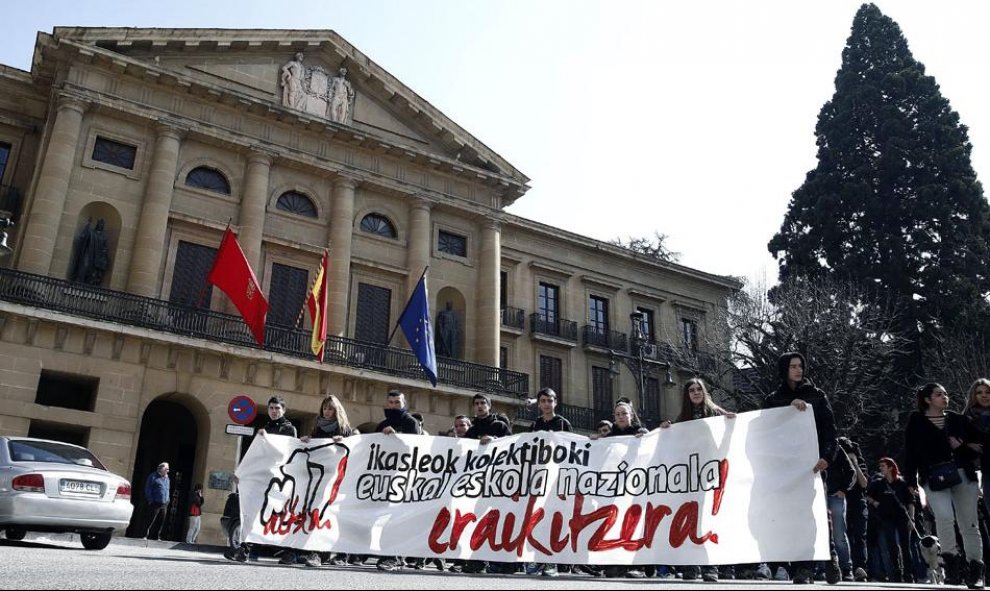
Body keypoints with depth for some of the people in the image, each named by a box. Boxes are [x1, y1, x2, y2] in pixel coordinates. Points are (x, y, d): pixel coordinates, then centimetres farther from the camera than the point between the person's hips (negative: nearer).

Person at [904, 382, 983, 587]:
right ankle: (952, 561, -7)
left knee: (969, 523, 3)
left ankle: (975, 570, 12)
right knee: (944, 516, -23)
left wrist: (961, 446, -3)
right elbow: (910, 453, 2)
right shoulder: (916, 422, 5)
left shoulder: (958, 420, 14)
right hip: (933, 477, -3)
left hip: (963, 475, 3)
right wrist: (911, 480, -3)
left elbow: (977, 444, 18)